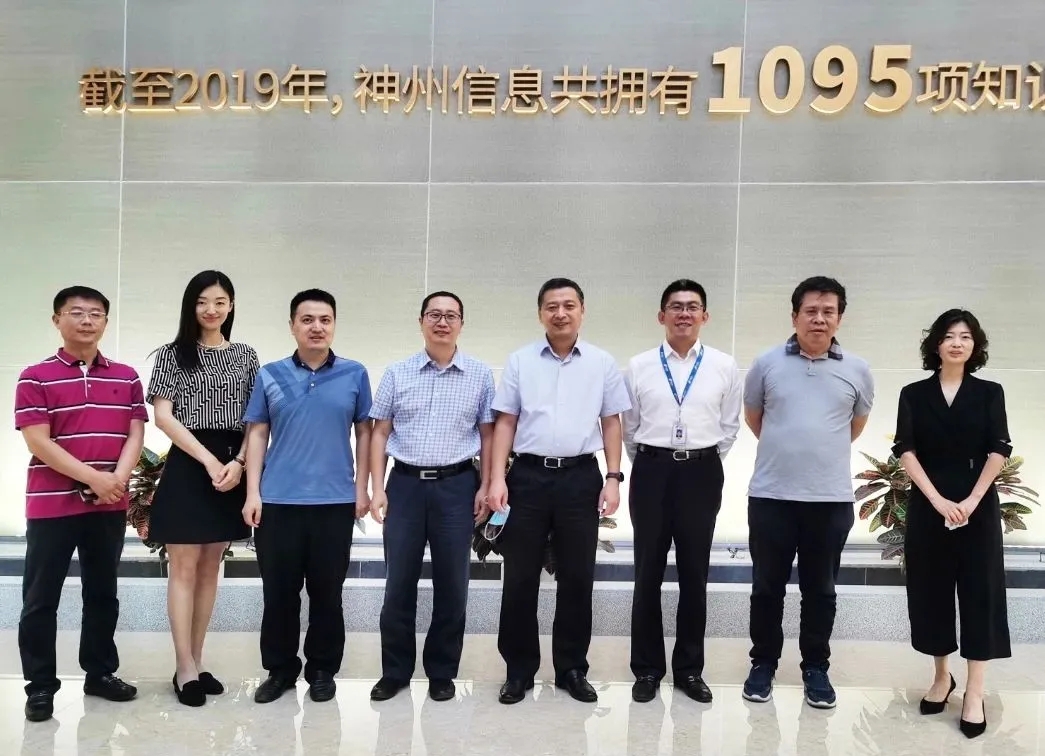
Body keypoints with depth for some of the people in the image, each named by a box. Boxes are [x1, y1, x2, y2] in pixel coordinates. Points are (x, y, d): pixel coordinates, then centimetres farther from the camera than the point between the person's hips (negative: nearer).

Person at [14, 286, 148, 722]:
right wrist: (94, 478, -17)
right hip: (51, 504, -3)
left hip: (110, 505, 3)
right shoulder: (35, 378, -3)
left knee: (103, 592, 13)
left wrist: (118, 479, -14)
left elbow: (136, 434, 3)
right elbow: (38, 443, -11)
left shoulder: (127, 378, 8)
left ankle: (100, 673, 25)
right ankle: (40, 686, 15)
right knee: (41, 598, 3)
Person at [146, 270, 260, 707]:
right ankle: (185, 668, 6)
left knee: (210, 568, 9)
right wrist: (208, 460, -14)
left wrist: (238, 462, -9)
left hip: (231, 467, 3)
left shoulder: (246, 356, 9)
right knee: (184, 568, -1)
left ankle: (196, 663, 18)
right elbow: (163, 416, -6)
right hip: (187, 466, -3)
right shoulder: (173, 354, 2)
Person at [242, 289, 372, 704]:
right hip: (278, 500, 1)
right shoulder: (270, 375, 4)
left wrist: (361, 489, 2)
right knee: (279, 591, 8)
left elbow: (363, 432, 6)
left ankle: (322, 670, 23)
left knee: (327, 591, 8)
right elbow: (257, 435, 5)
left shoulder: (355, 375, 3)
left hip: (335, 501, 0)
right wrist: (253, 493, -1)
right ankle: (280, 669, 25)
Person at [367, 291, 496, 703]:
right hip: (405, 484, 1)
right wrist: (378, 487, -2)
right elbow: (379, 433, 6)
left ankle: (442, 672, 22)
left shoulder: (480, 375, 3)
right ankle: (395, 670, 22)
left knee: (452, 584, 6)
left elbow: (487, 434, 6)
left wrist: (485, 486, -1)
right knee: (399, 583, 6)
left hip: (457, 485, 0)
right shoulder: (397, 373, 4)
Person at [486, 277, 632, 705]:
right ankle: (519, 669, 19)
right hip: (528, 475, 0)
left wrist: (613, 478, -1)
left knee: (577, 577, 8)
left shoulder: (602, 363, 6)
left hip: (581, 477, 1)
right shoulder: (520, 361, 5)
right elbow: (505, 422, 4)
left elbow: (611, 423, 8)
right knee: (520, 577, 5)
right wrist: (497, 478, -5)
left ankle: (572, 669, 23)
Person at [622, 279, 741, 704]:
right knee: (648, 574, 6)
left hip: (701, 473, 1)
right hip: (652, 472, 0)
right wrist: (647, 465, 10)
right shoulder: (639, 366, 3)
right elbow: (629, 426, 9)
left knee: (694, 574, 9)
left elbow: (729, 427, 10)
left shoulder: (725, 367, 3)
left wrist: (705, 463, 9)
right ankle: (647, 668, 19)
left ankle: (689, 669, 23)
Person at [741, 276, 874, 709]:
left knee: (820, 590, 11)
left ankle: (816, 668, 27)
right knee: (767, 587, 9)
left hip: (832, 499, 1)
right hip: (770, 495, 0)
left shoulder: (857, 371, 2)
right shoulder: (767, 364, -1)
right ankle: (763, 663, 25)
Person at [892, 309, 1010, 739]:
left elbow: (998, 452, -3)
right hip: (928, 506, 1)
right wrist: (938, 500, -14)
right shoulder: (913, 394, 3)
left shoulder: (990, 393, 4)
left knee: (979, 592, -1)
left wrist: (971, 501, -14)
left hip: (978, 506, -1)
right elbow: (906, 452, -5)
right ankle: (941, 677, 23)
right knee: (931, 591, 7)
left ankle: (975, 692, 5)